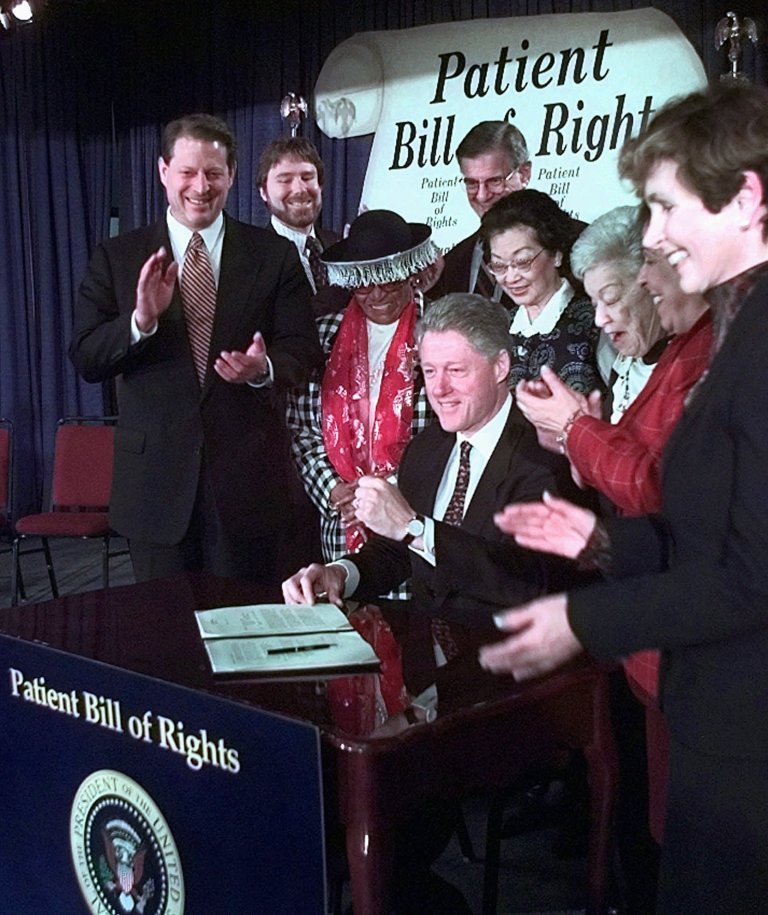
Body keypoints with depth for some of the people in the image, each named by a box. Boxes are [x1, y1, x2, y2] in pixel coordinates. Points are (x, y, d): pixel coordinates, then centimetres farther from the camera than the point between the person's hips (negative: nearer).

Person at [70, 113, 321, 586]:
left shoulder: (275, 254, 3)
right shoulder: (117, 257, 4)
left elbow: (303, 348, 1)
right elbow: (86, 359, -1)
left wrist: (264, 368, -21)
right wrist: (142, 319, -19)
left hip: (247, 473, 0)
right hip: (156, 473, 1)